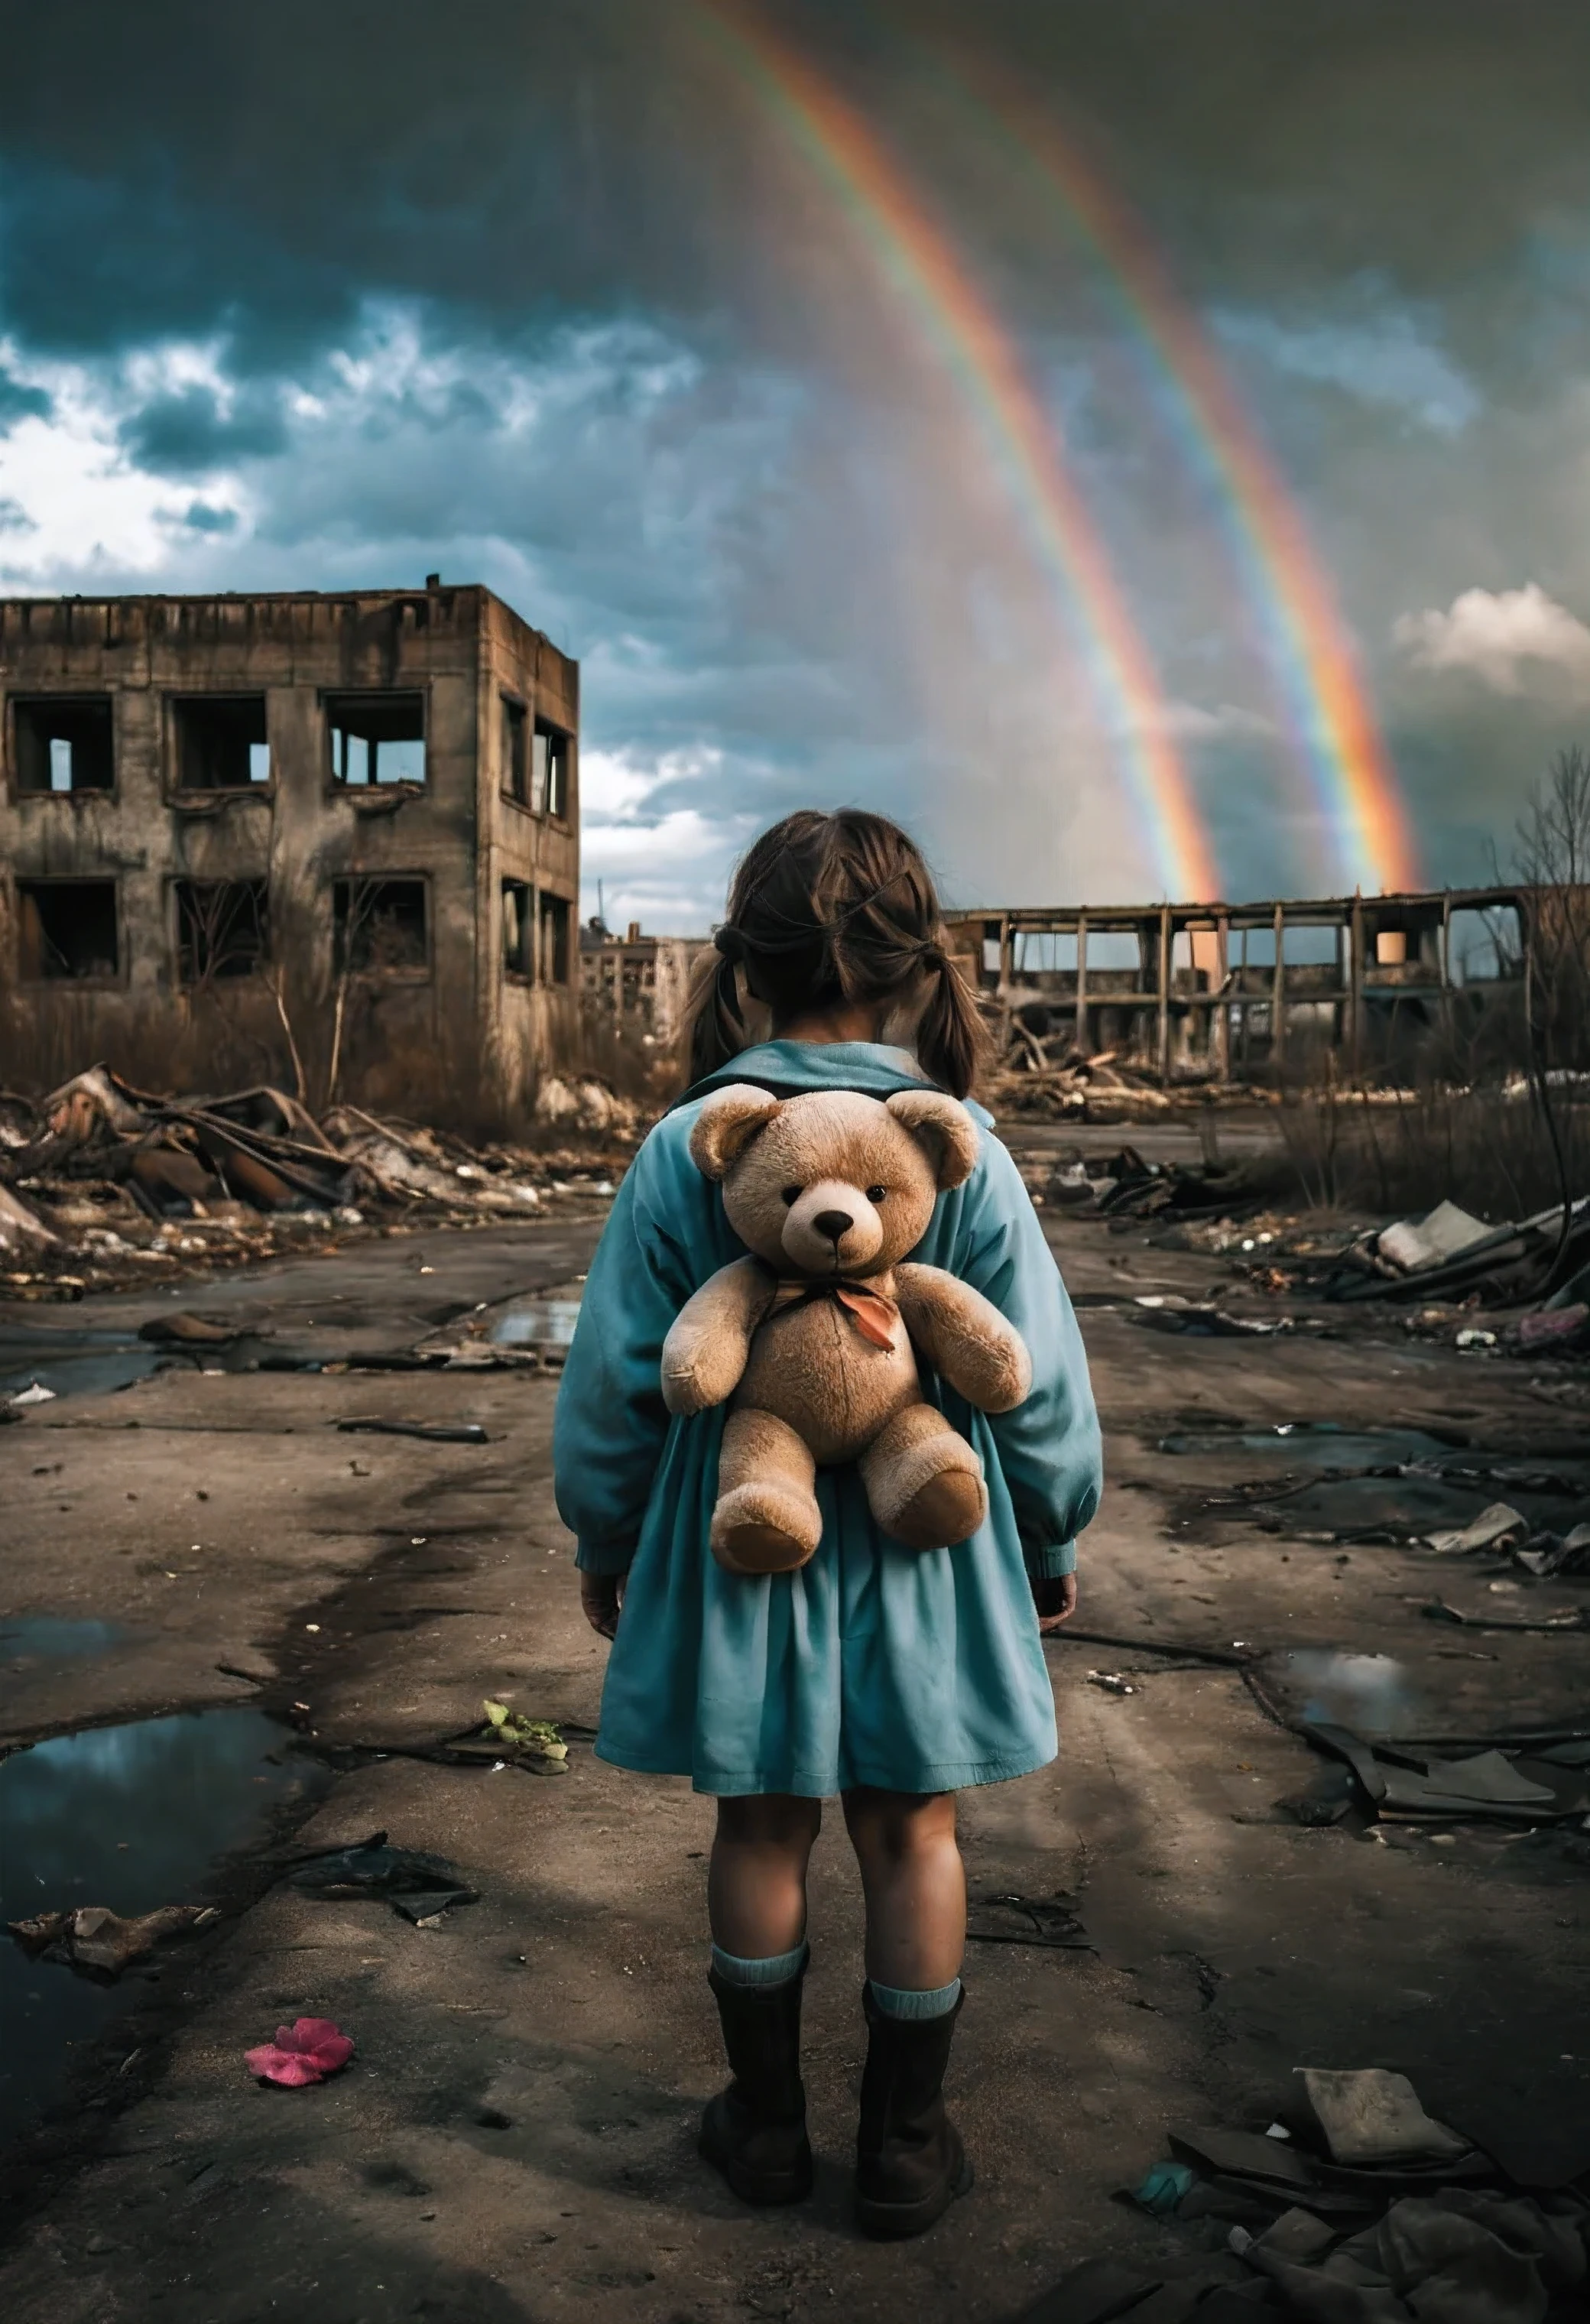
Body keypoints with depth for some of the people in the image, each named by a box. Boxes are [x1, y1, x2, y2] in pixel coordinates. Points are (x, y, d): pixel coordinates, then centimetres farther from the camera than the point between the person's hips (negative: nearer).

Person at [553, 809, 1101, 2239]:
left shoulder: (684, 1150, -12)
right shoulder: (959, 1148, -13)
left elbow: (614, 1380, -6)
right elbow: (1037, 1382, -6)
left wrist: (605, 1540, 10)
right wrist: (1053, 1540, 10)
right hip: (920, 1548, 0)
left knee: (762, 1828, 16)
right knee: (911, 1830, 15)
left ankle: (767, 2123, 34)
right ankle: (905, 2146, 30)